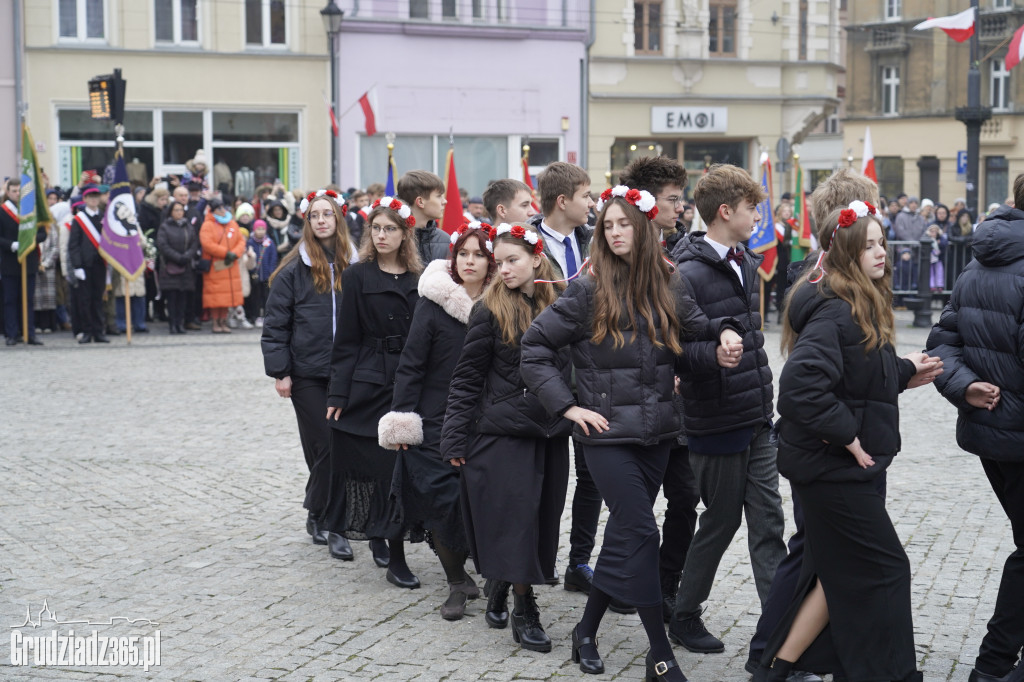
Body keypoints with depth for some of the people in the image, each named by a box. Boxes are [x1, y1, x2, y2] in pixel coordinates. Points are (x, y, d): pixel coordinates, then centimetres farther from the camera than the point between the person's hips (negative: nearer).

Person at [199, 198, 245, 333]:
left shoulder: (233, 224, 12)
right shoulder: (208, 225, -6)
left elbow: (241, 241, 10)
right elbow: (207, 244, -17)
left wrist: (235, 254, -10)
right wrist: (226, 253, -16)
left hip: (230, 266, 5)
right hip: (214, 266, -5)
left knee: (228, 295, 5)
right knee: (215, 296, -3)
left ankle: (223, 322, 14)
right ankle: (216, 323, 6)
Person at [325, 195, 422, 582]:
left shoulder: (420, 279, 7)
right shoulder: (358, 276, 1)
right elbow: (347, 340, -1)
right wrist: (337, 393, -5)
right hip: (369, 382, -2)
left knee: (402, 465, 2)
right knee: (382, 466, -2)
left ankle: (383, 537, 17)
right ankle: (395, 560, 4)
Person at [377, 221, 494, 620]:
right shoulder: (434, 304, -4)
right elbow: (411, 365, -4)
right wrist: (401, 419, -9)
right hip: (435, 422, -2)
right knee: (441, 501, -5)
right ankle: (457, 582, 12)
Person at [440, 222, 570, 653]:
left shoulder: (560, 306, 4)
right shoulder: (490, 311, -5)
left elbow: (570, 370, 11)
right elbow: (467, 377, -4)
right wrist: (455, 438, -6)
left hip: (550, 434, 4)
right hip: (502, 434, -4)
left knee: (542, 517, 8)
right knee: (514, 518, -3)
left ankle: (501, 586, 28)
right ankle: (524, 610, 6)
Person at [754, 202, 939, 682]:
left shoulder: (859, 307, 11)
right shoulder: (834, 310, -21)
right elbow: (803, 383, -33)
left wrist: (906, 371, 9)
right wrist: (849, 438, -24)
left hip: (834, 463, 10)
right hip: (832, 465, -10)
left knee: (839, 572, 15)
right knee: (884, 570, -2)